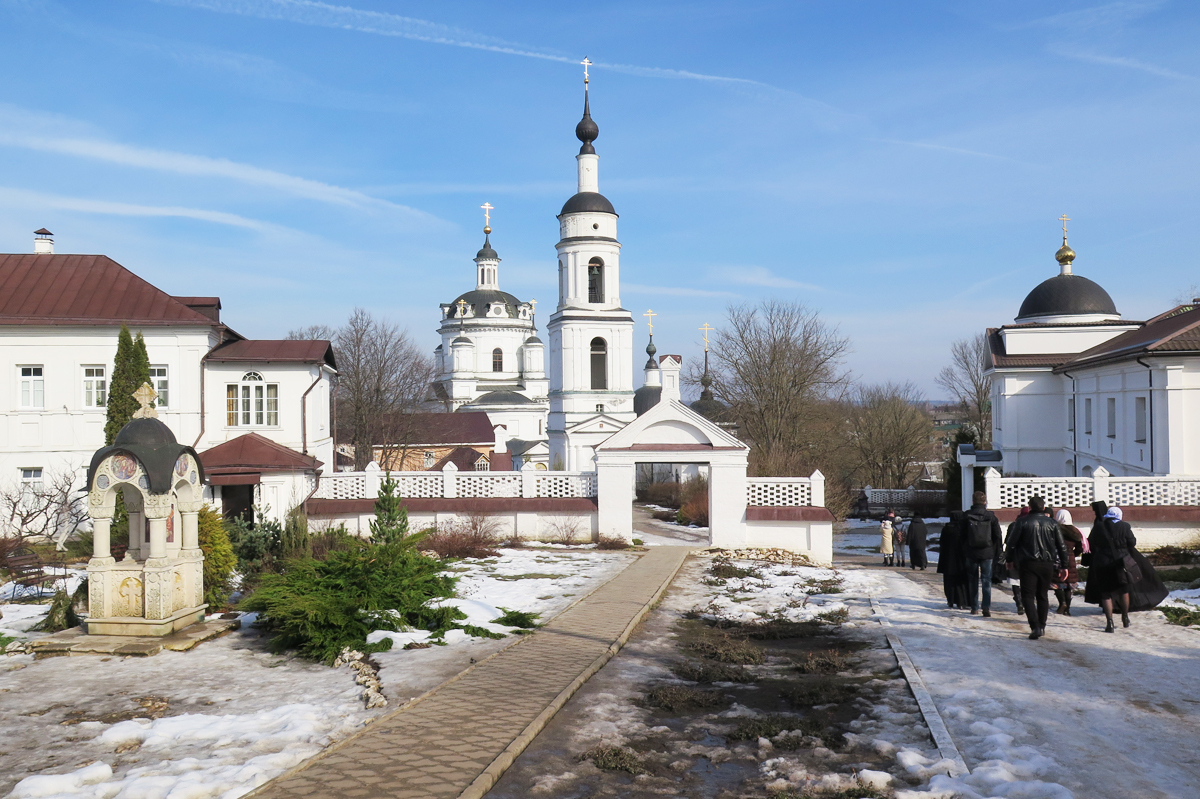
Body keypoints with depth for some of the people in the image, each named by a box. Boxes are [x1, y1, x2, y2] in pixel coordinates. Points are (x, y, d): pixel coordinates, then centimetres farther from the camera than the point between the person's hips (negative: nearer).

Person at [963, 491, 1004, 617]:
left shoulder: (967, 516, -3)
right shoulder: (991, 516, -3)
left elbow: (962, 536, 1)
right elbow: (997, 535, 0)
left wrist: (964, 550, 11)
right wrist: (998, 552, 8)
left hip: (971, 553, 0)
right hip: (987, 553, 0)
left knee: (973, 581, 11)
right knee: (986, 580, 3)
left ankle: (974, 607, 13)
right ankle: (987, 607, -9)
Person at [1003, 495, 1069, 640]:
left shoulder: (1022, 522, -3)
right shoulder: (1052, 523, 6)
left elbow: (1011, 543, -2)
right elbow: (1062, 546, 8)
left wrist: (1009, 559, 11)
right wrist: (1063, 566, 13)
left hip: (1028, 564, -3)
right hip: (1047, 565, 3)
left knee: (1028, 595, -2)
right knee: (1042, 596, 16)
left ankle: (1035, 627, -16)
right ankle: (1042, 626, 19)